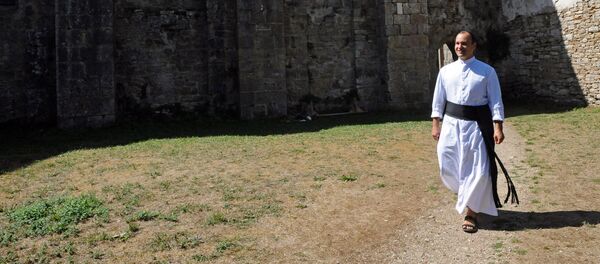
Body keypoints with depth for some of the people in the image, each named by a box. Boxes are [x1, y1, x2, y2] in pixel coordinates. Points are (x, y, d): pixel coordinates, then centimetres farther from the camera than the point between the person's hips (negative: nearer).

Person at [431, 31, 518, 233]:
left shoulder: (487, 71, -2)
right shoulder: (446, 71, 5)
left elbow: (496, 101, -4)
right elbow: (438, 99, 8)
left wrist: (498, 127, -12)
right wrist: (435, 124, 4)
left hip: (477, 125, -2)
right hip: (451, 124, 2)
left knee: (479, 170, -1)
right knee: (447, 167, 6)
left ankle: (470, 212, 17)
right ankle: (467, 193, 38)